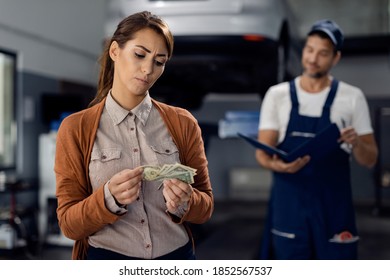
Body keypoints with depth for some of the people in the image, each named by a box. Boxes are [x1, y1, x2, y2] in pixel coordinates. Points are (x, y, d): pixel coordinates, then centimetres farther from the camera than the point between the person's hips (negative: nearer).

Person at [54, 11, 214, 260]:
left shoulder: (183, 123, -4)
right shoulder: (76, 129, -8)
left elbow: (206, 207, 0)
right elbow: (70, 224, -8)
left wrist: (184, 202, -21)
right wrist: (109, 198, -26)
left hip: (177, 255, 2)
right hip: (107, 257, -1)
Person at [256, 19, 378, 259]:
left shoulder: (352, 97, 1)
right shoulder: (277, 95, 2)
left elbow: (370, 160, 2)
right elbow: (262, 153, -1)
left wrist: (356, 143, -20)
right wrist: (279, 165, -24)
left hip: (334, 206, 0)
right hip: (288, 203, 0)